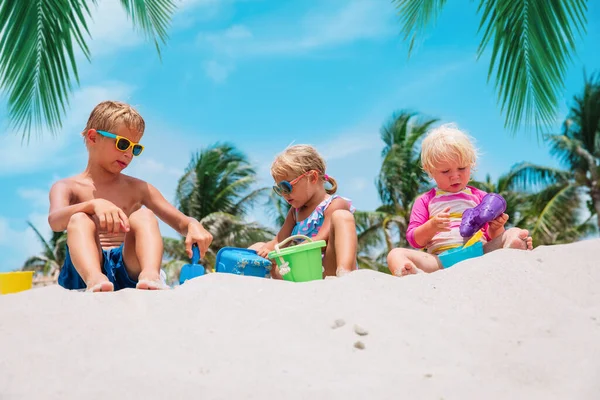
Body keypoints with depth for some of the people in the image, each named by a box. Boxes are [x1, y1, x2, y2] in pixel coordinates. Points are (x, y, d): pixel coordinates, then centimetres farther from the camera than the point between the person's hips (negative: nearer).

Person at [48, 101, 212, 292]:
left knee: (143, 215, -20)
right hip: (85, 269, -1)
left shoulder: (137, 188, 17)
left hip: (128, 268, 1)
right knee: (79, 219, -25)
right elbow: (55, 222, -12)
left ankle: (150, 275, -47)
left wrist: (193, 225, -14)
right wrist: (94, 204, -32)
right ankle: (94, 279, -52)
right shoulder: (66, 187, 11)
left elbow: (180, 223, 12)